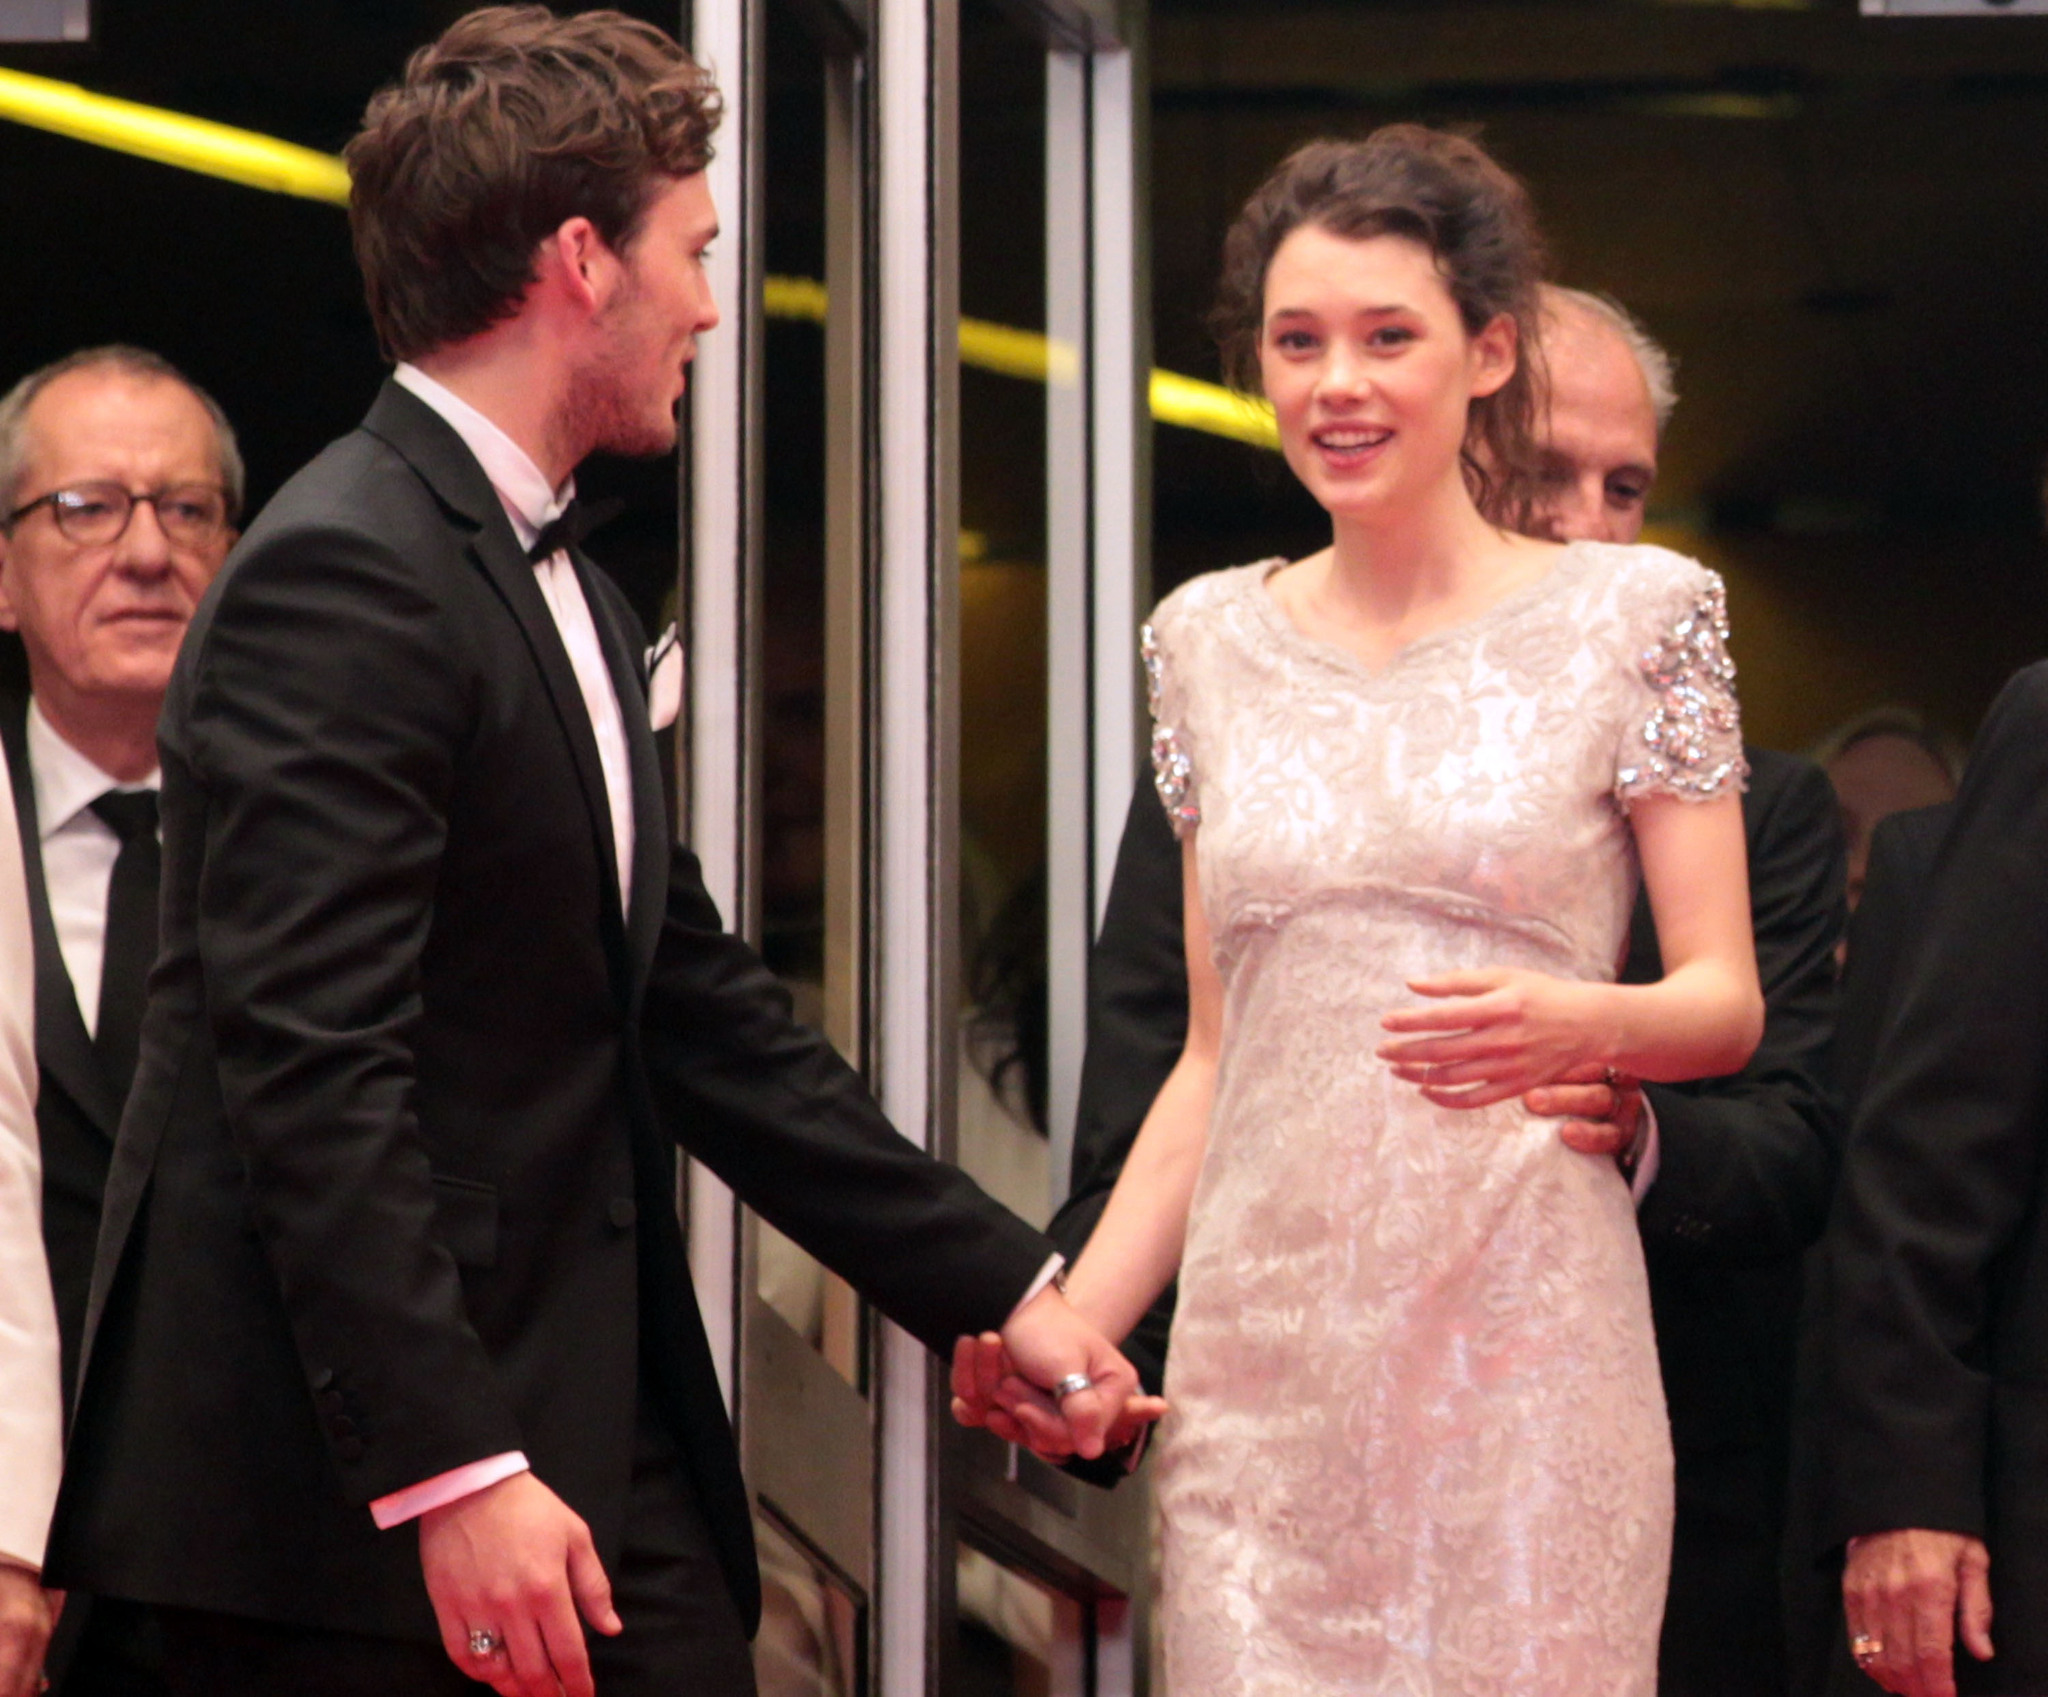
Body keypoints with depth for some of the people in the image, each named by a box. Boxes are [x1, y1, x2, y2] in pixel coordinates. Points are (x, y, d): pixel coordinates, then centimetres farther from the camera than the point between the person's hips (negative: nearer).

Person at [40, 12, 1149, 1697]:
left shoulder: (570, 592, 17)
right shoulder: (342, 579, -15)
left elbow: (700, 1007, 21)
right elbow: (312, 1068, -22)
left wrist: (999, 1281, 19)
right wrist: (449, 1473, -26)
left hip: (598, 1435, 9)